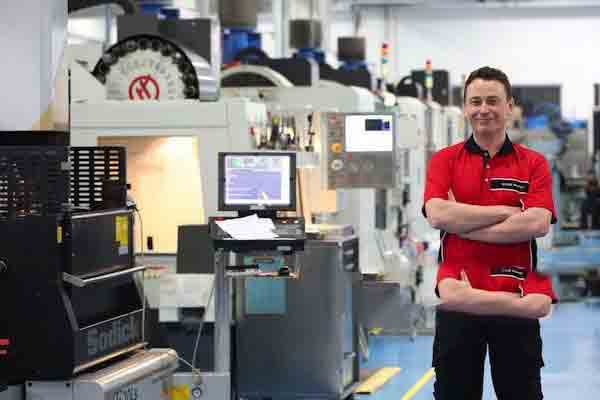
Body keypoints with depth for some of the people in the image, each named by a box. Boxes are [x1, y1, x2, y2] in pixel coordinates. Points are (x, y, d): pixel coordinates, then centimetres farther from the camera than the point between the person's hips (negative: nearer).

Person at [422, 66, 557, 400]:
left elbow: (537, 223, -13)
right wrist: (507, 211, -12)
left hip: (518, 298, 0)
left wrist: (463, 223, -12)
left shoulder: (534, 164, 4)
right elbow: (437, 214, -12)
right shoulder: (445, 160, 5)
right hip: (458, 298, 1)